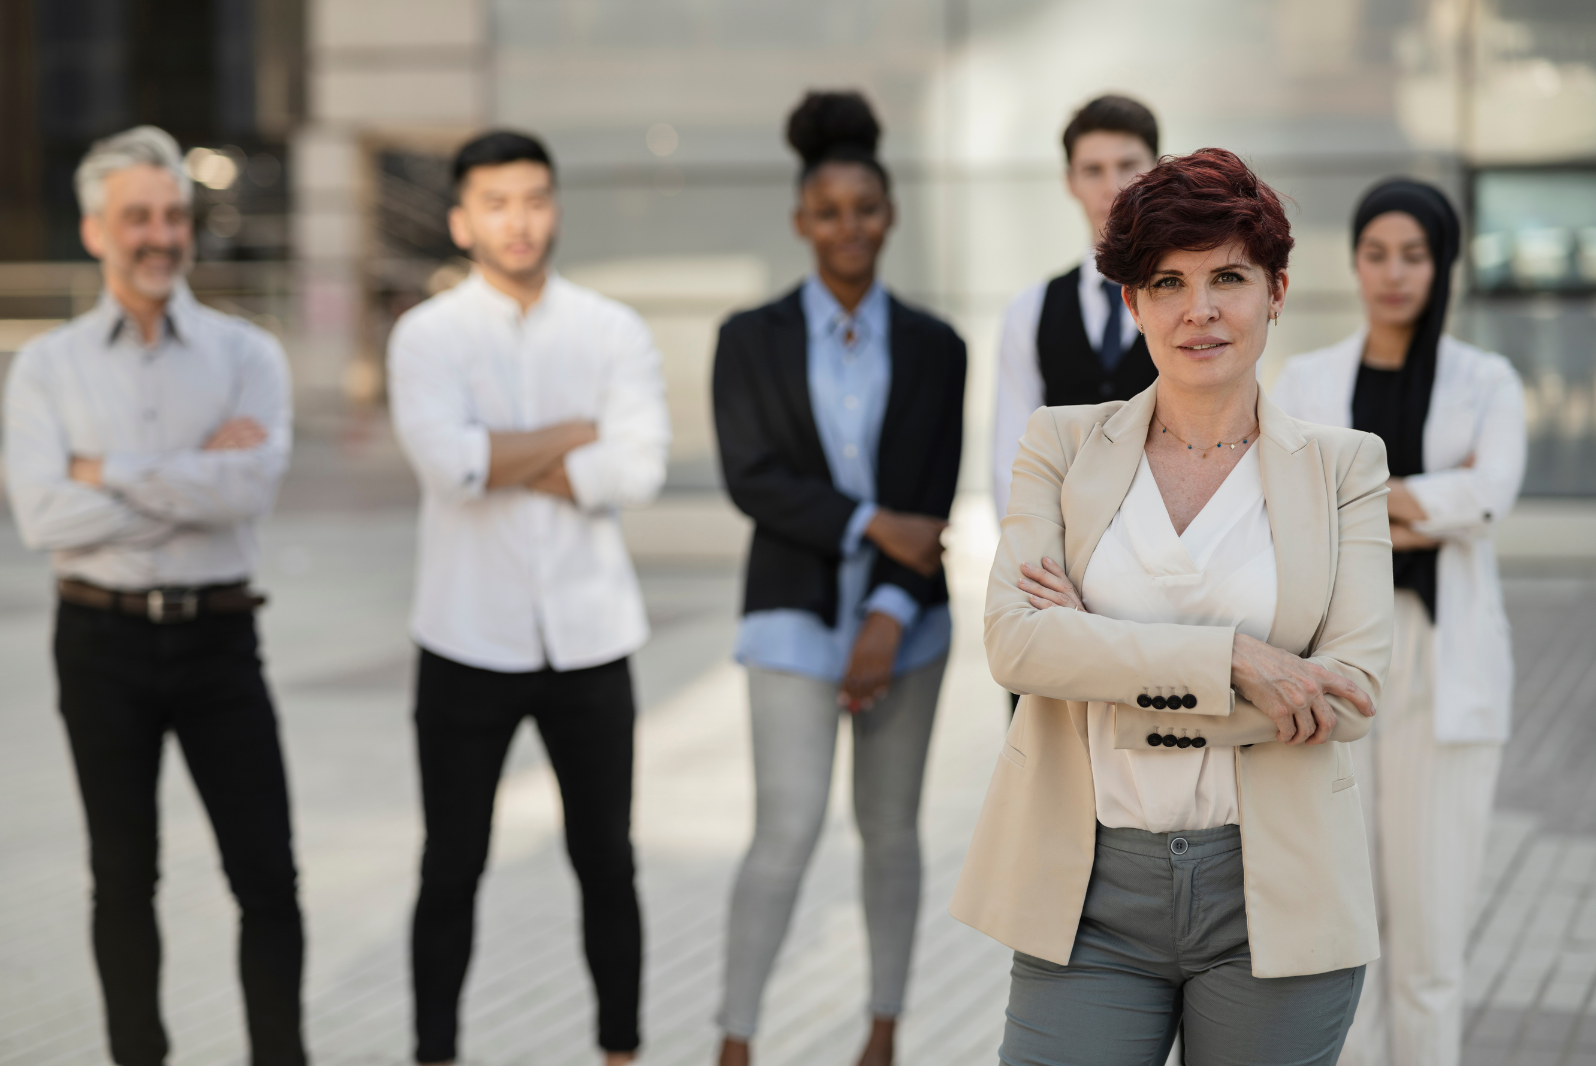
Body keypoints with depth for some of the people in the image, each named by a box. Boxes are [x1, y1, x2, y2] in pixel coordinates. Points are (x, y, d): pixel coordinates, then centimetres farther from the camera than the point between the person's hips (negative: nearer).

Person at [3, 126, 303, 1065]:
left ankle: (282, 1053, 10)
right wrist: (193, 476, -14)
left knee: (267, 874, 0)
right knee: (124, 876, 10)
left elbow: (253, 488, -17)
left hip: (218, 635, 0)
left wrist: (111, 471, -13)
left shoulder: (246, 354, 0)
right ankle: (138, 1054, 21)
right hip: (104, 638, 0)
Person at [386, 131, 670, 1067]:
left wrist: (507, 464, -13)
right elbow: (450, 461, -19)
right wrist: (576, 435, -11)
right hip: (470, 640, -1)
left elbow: (640, 469, -12)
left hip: (589, 639, 2)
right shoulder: (428, 337, -1)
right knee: (453, 868, 6)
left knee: (606, 863, 10)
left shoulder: (615, 332, 3)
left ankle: (621, 1047, 22)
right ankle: (435, 1051, 16)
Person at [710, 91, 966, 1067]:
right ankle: (735, 1042, -2)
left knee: (891, 829, 10)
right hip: (796, 611, -2)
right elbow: (751, 480, -9)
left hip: (905, 614, 2)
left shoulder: (934, 348, 2)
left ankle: (885, 1030, 22)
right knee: (789, 832, -11)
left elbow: (938, 504, -3)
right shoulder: (752, 340, -1)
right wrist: (872, 524, -17)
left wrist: (891, 617, -14)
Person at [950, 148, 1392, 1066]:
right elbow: (1015, 642, -8)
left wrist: (1106, 653, -9)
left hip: (1273, 899, 0)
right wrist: (1229, 660, -17)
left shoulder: (1343, 466, 4)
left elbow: (1353, 696, -6)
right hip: (1092, 895, 0)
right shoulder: (1064, 446, 6)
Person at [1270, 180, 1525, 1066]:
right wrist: (1422, 515, -15)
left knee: (1429, 915, -1)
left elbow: (1491, 494, -16)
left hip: (1443, 662, -1)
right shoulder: (1305, 381, 7)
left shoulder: (1488, 383, 3)